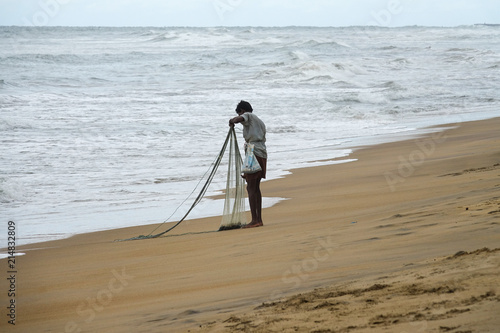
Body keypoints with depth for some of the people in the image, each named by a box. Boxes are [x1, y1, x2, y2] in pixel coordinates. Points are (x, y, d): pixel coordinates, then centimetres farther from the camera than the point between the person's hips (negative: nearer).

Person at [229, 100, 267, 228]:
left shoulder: (248, 116, 0)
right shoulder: (260, 122, 26)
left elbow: (238, 119, -24)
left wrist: (232, 121, -2)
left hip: (254, 154, -9)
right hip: (263, 155, 9)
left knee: (251, 187, -9)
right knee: (256, 187, 13)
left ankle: (255, 220, -13)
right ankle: (259, 219, 14)